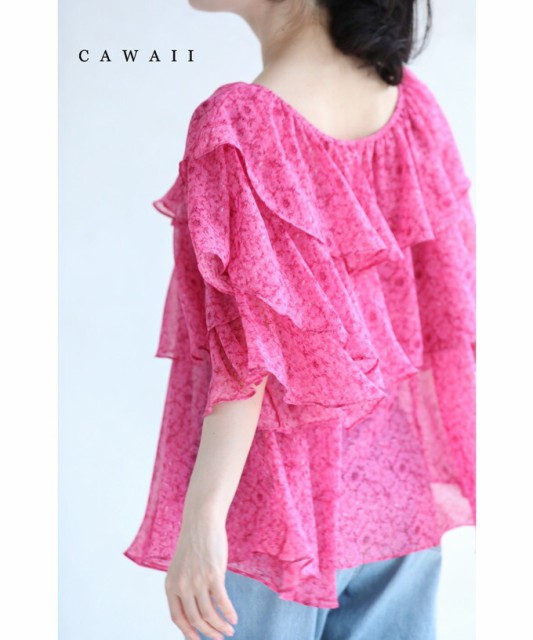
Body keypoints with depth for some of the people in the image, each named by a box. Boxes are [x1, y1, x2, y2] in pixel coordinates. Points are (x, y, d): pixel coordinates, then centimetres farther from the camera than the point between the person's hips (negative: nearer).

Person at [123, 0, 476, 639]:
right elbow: (447, 302, 4)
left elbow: (249, 351, -21)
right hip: (400, 489, 6)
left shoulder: (237, 126, -18)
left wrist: (202, 515, -17)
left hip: (282, 493, -5)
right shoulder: (409, 100, -1)